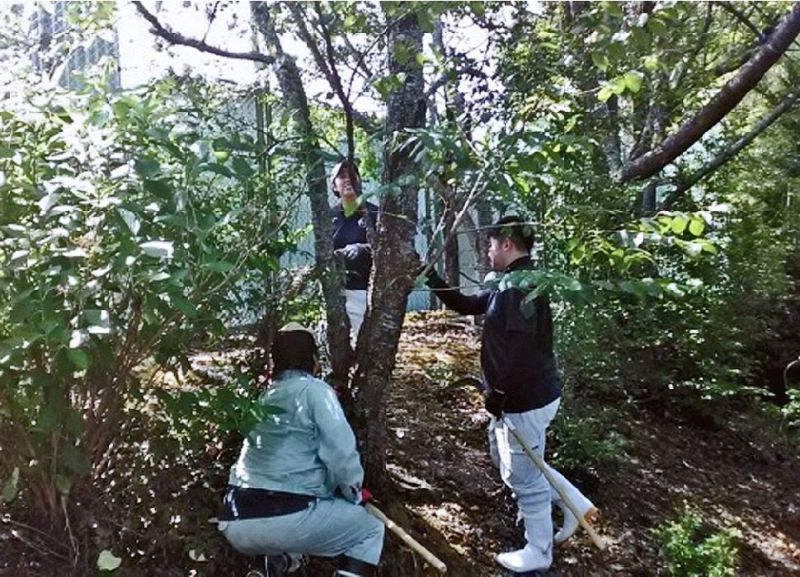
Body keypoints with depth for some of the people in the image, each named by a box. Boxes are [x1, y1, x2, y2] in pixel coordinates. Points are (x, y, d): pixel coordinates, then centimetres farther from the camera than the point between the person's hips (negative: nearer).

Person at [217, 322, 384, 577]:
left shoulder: (265, 397, 18)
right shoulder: (314, 389, -1)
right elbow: (341, 454, -8)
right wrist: (354, 495, 10)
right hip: (286, 518, -7)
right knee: (370, 530, 14)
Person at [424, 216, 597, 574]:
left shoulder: (523, 284, -22)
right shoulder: (509, 283, 11)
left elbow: (520, 347, -30)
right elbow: (465, 305, 21)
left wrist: (498, 392, -23)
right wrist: (433, 280, 15)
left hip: (525, 400, -11)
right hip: (519, 396, 11)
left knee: (524, 477, 6)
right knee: (504, 459, 26)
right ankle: (576, 504, 32)